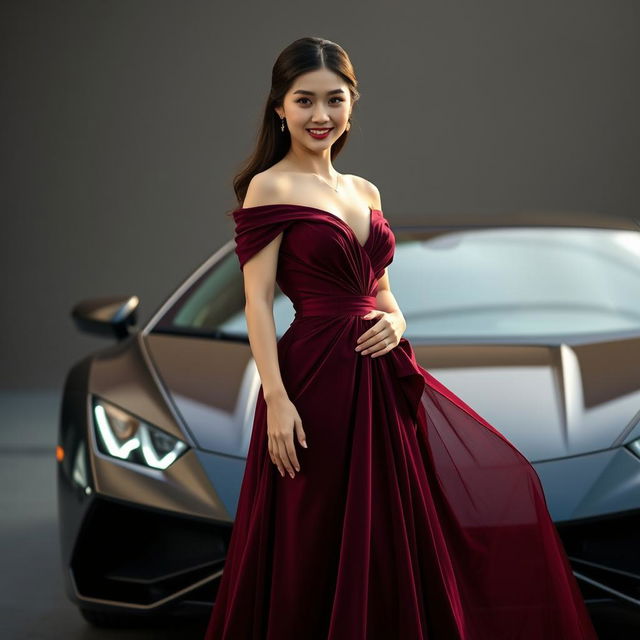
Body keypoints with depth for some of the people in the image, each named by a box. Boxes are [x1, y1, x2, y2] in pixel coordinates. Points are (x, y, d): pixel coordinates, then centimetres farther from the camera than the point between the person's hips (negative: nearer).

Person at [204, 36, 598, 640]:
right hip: (317, 381, -7)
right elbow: (257, 301, -11)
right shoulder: (269, 188, -5)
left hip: (381, 378, 7)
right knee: (318, 549, 0)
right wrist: (276, 400, -19)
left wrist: (395, 321, -2)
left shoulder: (365, 192, 15)